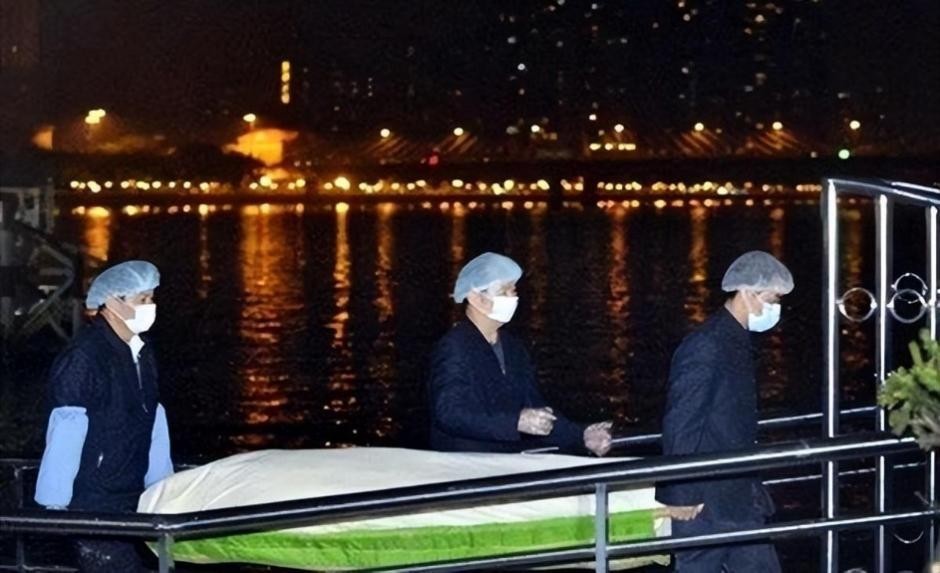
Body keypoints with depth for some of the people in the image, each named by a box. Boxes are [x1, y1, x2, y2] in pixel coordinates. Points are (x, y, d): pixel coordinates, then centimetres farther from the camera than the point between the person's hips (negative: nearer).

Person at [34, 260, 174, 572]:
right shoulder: (83, 358, -16)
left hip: (130, 498, 8)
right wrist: (54, 505, -18)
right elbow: (65, 434, -18)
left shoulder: (140, 353, 10)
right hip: (92, 503, -8)